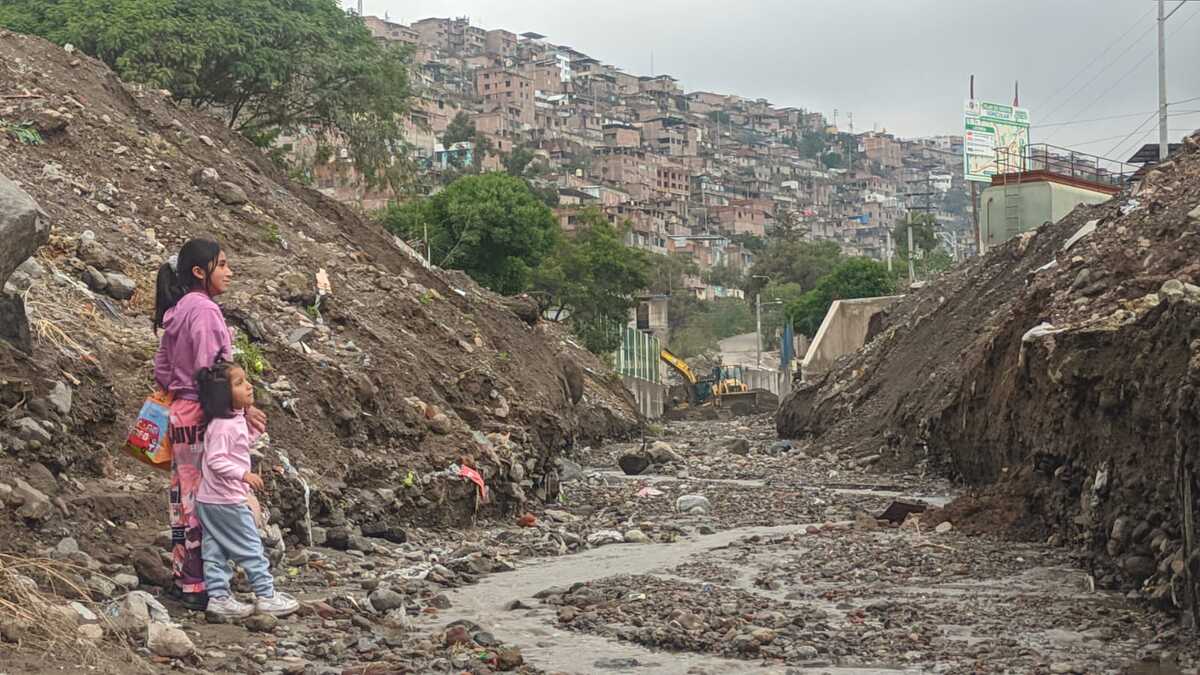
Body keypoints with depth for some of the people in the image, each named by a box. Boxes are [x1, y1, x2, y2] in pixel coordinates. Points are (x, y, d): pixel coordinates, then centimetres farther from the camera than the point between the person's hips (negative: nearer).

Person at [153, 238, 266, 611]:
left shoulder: (176, 312, 12)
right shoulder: (203, 309, -16)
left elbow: (161, 370, 15)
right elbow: (208, 373, -20)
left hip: (180, 414, 9)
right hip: (201, 417, -9)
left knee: (185, 497, 14)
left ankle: (183, 576, 22)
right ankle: (198, 586, 1)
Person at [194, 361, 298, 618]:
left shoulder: (237, 419, 9)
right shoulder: (223, 425, -22)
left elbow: (243, 443, 24)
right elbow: (215, 459, -28)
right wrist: (244, 474, -32)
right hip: (226, 500, -10)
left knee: (215, 550, 12)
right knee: (251, 549, 1)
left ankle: (218, 596, 18)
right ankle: (266, 596, 8)